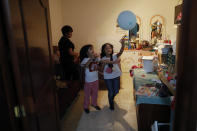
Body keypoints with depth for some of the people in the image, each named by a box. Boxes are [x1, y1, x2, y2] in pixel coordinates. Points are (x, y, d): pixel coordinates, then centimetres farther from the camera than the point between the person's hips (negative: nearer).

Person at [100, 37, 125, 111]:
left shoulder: (115, 56, -10)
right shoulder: (103, 59, -7)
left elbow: (121, 51, -27)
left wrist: (123, 44, -44)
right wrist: (103, 64, -24)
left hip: (116, 76, 1)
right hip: (107, 77, -1)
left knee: (116, 91, 11)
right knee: (111, 92, 6)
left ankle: (111, 98, 47)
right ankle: (111, 104, 32)